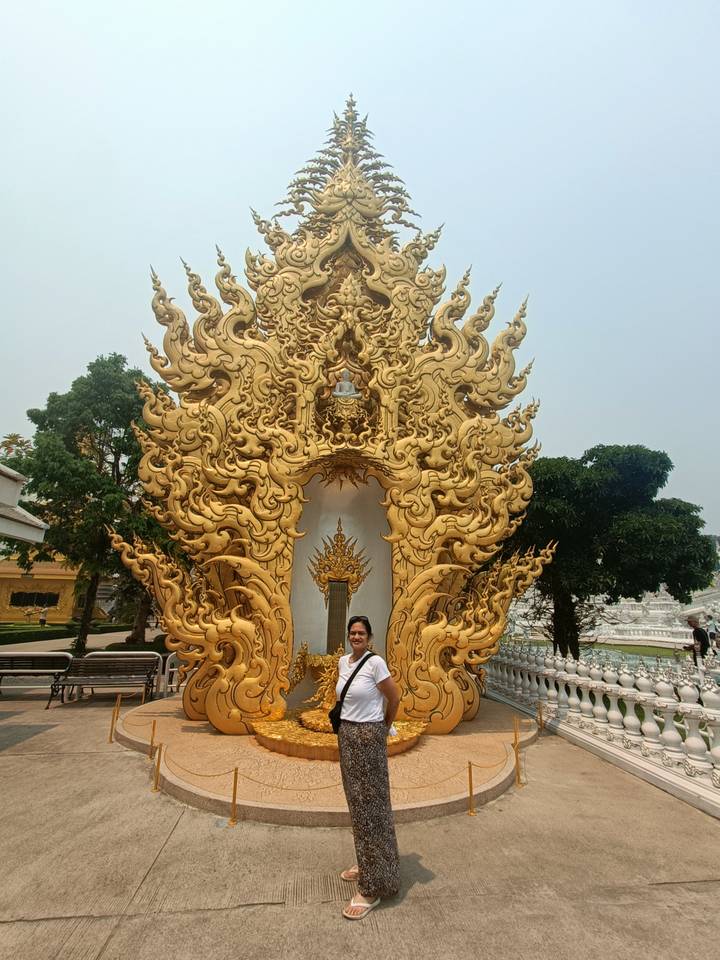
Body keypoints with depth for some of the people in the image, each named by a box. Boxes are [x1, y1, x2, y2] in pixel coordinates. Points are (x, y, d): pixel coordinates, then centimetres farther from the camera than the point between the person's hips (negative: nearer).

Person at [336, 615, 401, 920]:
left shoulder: (375, 662, -17)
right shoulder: (342, 661, 3)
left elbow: (394, 698, -9)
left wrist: (384, 727, 4)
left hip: (368, 736, -7)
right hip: (346, 734, 7)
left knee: (369, 804, 2)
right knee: (356, 801, 18)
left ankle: (373, 886, 15)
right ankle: (367, 864, 37)